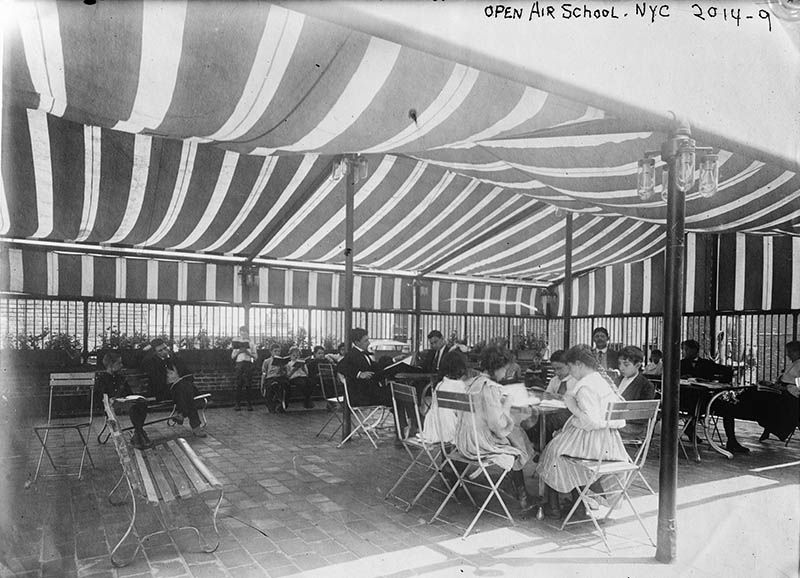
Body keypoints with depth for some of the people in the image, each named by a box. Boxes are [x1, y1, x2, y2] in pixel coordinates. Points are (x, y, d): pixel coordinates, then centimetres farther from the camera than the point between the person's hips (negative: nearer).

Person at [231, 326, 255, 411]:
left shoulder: (250, 343, 12)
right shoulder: (236, 343, 15)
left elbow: (255, 356, 7)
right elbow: (232, 356, 11)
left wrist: (248, 352, -8)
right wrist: (239, 351, -5)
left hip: (248, 364, -1)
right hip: (239, 364, 1)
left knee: (247, 385, -5)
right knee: (238, 385, -5)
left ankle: (249, 404, -2)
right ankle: (238, 404, -1)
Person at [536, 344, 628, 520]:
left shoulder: (584, 387, -20)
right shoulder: (604, 382, 8)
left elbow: (591, 422, -28)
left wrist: (572, 406, -14)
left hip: (592, 442, -9)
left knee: (553, 449, 12)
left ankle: (553, 507, 23)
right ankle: (579, 505, 27)